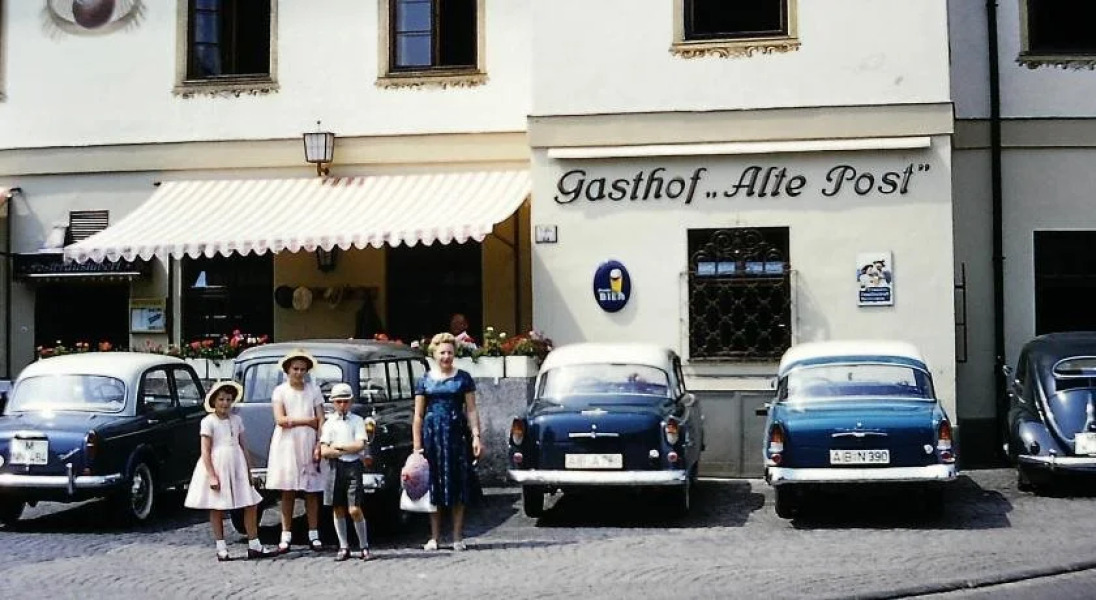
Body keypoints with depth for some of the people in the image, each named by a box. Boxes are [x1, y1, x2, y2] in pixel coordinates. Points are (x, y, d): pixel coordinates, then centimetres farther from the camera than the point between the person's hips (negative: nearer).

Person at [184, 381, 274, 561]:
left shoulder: (236, 420, 10)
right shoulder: (208, 422, -6)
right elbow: (205, 451, -9)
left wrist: (248, 470, 12)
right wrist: (211, 475, -16)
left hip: (237, 466, 5)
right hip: (217, 466, -5)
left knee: (251, 505, 1)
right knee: (217, 509, 4)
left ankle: (254, 546, 8)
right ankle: (221, 549, 12)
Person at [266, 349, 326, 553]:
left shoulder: (313, 390, 7)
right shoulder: (280, 391, 3)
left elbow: (321, 420, 3)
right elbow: (280, 420, -9)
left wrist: (319, 445, -8)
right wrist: (308, 421, -8)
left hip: (308, 444, 1)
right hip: (286, 444, -1)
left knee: (311, 491, 2)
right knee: (287, 492, 1)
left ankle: (313, 534, 8)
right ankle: (286, 535, 6)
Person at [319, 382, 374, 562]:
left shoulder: (357, 421, 5)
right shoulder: (329, 423, 9)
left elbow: (360, 445, -6)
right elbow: (324, 451, -1)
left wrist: (338, 447, -5)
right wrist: (348, 450, -7)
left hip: (353, 466, -2)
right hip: (335, 467, 3)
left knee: (355, 510, -8)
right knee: (338, 509, 6)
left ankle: (364, 547, 2)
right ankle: (344, 547, 16)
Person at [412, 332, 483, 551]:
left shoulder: (463, 378, 6)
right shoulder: (424, 380, 7)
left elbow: (471, 410, 5)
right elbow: (418, 415, 6)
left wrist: (476, 436, -5)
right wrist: (417, 445, 0)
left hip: (457, 434, 0)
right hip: (432, 434, 1)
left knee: (458, 486, 1)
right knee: (434, 485, 5)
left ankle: (458, 537, 8)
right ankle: (434, 537, 13)